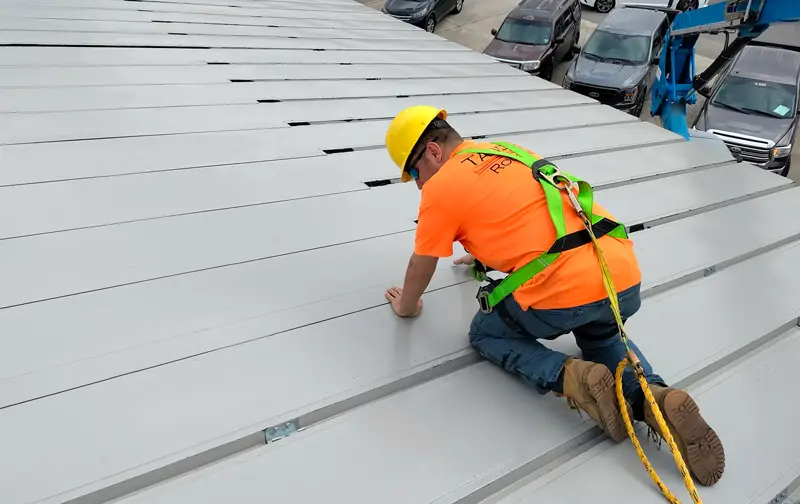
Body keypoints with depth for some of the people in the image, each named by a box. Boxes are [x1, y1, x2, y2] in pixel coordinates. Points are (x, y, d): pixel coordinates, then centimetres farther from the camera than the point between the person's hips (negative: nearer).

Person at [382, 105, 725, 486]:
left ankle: (569, 376, -3)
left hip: (564, 292, -7)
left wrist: (407, 306, 33)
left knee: (486, 332, 21)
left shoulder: (440, 187, 2)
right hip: (625, 278, 7)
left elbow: (421, 266, 13)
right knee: (602, 339, 37)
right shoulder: (511, 152, 24)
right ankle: (655, 398, 9)